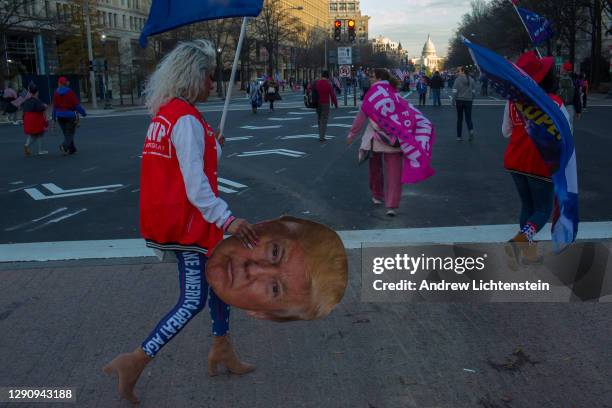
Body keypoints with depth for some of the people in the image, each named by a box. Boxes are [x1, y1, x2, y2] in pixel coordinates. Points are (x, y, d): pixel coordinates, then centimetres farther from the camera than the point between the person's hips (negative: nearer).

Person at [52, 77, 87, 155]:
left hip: (60, 116, 4)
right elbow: (76, 104, -10)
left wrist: (54, 117, 11)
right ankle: (65, 146, -23)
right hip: (70, 115, -4)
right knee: (70, 133, -1)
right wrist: (83, 112, 1)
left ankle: (72, 149, 19)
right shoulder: (70, 92, -11)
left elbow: (55, 106, 1)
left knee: (66, 133, 15)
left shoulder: (56, 93, -2)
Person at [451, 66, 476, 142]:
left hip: (459, 101, -2)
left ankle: (459, 136, 11)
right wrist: (472, 99, 14)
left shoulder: (458, 79, -8)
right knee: (468, 117, 7)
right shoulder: (471, 80, 3)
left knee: (459, 118, 9)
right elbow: (474, 91, 5)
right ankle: (471, 130, -23)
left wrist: (453, 101, -4)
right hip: (468, 101, 2)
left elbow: (455, 91, -10)